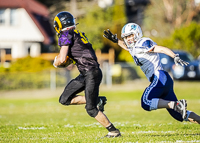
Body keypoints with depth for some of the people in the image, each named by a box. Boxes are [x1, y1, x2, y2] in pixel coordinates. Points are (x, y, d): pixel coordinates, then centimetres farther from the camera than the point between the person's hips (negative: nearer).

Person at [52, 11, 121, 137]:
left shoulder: (66, 35, -10)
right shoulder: (77, 34, 18)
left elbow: (62, 60, -16)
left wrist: (56, 63, 5)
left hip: (92, 73, -9)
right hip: (85, 74, 9)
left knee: (91, 109, -5)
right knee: (64, 100, 9)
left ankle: (114, 131, 4)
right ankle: (97, 101, 12)